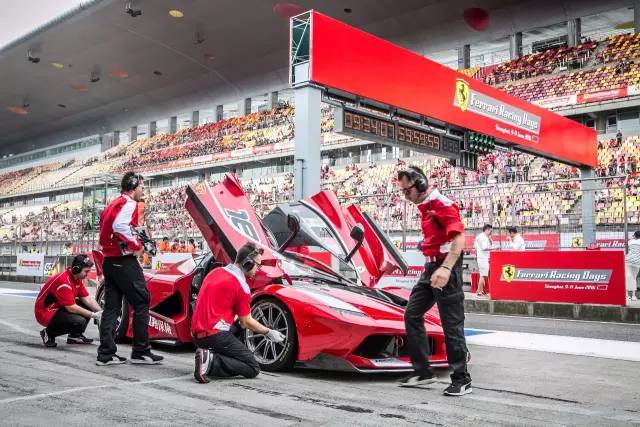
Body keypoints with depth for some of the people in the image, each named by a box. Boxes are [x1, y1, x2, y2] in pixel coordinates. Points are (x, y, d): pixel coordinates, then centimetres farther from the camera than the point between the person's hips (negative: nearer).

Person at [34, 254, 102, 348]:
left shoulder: (77, 278, 2)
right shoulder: (64, 281, -27)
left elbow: (87, 298, 2)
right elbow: (71, 307, -26)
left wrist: (100, 312, -12)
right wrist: (93, 315, -22)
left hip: (59, 307, 10)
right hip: (45, 313, -10)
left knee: (87, 306, 0)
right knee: (80, 321, -28)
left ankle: (75, 336, 7)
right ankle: (49, 333, -7)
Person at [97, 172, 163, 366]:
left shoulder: (112, 205, 22)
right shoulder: (129, 203, -8)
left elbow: (105, 231, 19)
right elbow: (119, 225, -26)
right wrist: (136, 245, -16)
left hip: (109, 261, 9)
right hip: (124, 261, -9)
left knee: (112, 307, 8)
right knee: (142, 303, -4)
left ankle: (106, 353, 8)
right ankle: (141, 352, -3)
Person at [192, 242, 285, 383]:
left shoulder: (215, 272, 13)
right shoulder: (241, 285, -11)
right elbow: (246, 322, -1)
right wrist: (268, 332, 12)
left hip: (198, 333, 8)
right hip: (215, 334, -8)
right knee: (253, 369, -2)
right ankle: (211, 360, -16)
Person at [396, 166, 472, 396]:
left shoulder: (442, 204, -14)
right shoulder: (425, 206, 15)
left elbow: (459, 238, -23)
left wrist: (446, 268, -33)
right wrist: (433, 268, 18)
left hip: (446, 269, -10)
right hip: (430, 268, 10)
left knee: (452, 324, -4)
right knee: (412, 315, 10)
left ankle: (462, 379, 7)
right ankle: (422, 371, 17)